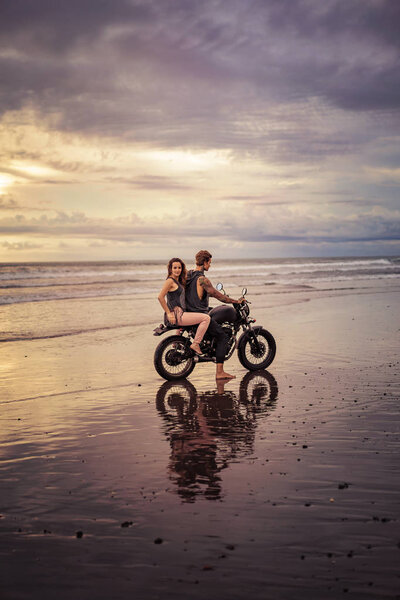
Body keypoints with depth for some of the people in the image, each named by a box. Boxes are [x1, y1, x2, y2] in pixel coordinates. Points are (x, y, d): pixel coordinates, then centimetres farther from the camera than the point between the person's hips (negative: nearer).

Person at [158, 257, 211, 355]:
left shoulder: (178, 281, 18)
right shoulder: (170, 280, -11)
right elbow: (160, 297, -21)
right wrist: (169, 313, -20)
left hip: (179, 313, 10)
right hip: (175, 315, -10)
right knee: (206, 318, -15)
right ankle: (195, 344, -12)